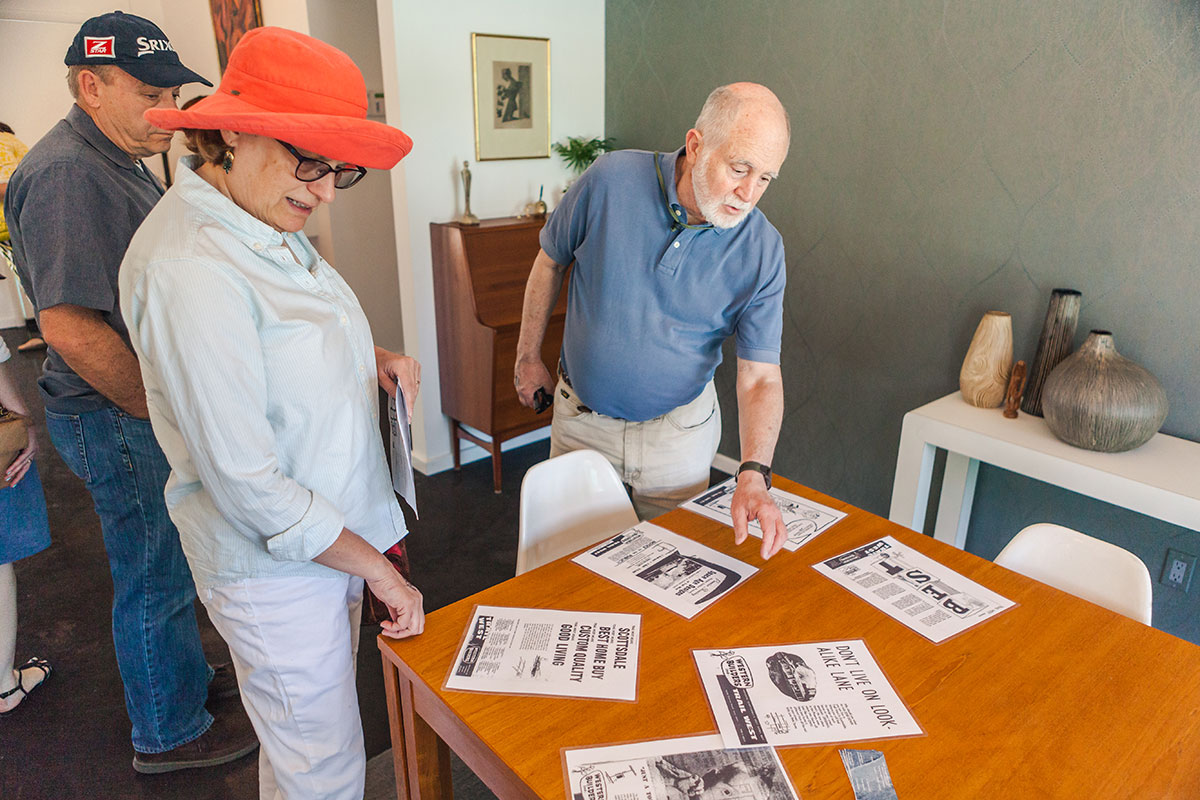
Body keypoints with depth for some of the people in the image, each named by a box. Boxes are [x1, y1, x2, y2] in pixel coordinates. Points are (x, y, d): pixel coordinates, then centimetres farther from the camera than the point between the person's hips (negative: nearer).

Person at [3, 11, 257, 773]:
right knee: (155, 579, 6)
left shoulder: (122, 161, 12)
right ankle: (169, 732, 27)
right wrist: (158, 409, -17)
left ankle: (188, 678, 43)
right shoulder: (67, 174, -21)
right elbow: (70, 325, -28)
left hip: (148, 406, 10)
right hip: (118, 423, -10)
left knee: (170, 564, 23)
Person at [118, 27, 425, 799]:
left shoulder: (267, 226, 2)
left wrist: (374, 356, -1)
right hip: (278, 568, -9)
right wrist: (379, 569, -17)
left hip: (329, 533, 9)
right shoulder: (190, 270, -27)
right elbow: (246, 482, -26)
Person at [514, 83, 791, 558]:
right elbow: (550, 261, -1)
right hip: (581, 417, 1)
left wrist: (753, 475, -32)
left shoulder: (762, 250, -17)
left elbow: (760, 378, -16)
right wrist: (528, 356, 7)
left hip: (679, 428, 0)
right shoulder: (610, 181, -18)